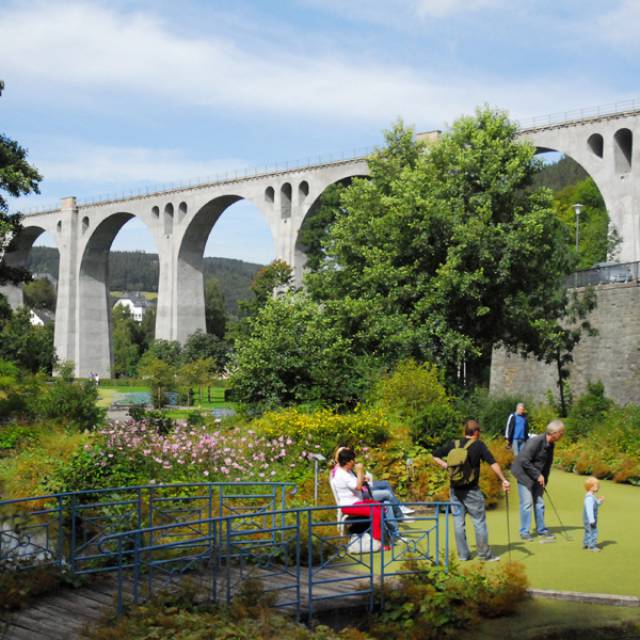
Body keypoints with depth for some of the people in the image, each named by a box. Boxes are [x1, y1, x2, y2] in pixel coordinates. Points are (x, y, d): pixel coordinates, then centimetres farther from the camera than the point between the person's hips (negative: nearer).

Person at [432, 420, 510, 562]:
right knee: (479, 522, 5)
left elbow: (435, 455, 12)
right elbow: (493, 463, -14)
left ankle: (463, 554, 14)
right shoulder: (478, 445, -8)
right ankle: (484, 554, 9)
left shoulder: (453, 444, 5)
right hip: (471, 490, -4)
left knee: (458, 522, 9)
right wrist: (504, 480, -13)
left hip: (455, 490, 4)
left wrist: (445, 465, 7)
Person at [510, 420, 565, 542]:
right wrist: (538, 475, -22)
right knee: (527, 503, -8)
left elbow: (548, 462, 11)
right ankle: (524, 532, 2)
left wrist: (544, 479, 3)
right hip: (524, 473, -7)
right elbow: (524, 461, -27)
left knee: (539, 503, 11)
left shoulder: (551, 444, -1)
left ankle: (541, 530, 22)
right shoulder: (535, 441, -26)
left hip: (537, 476, 8)